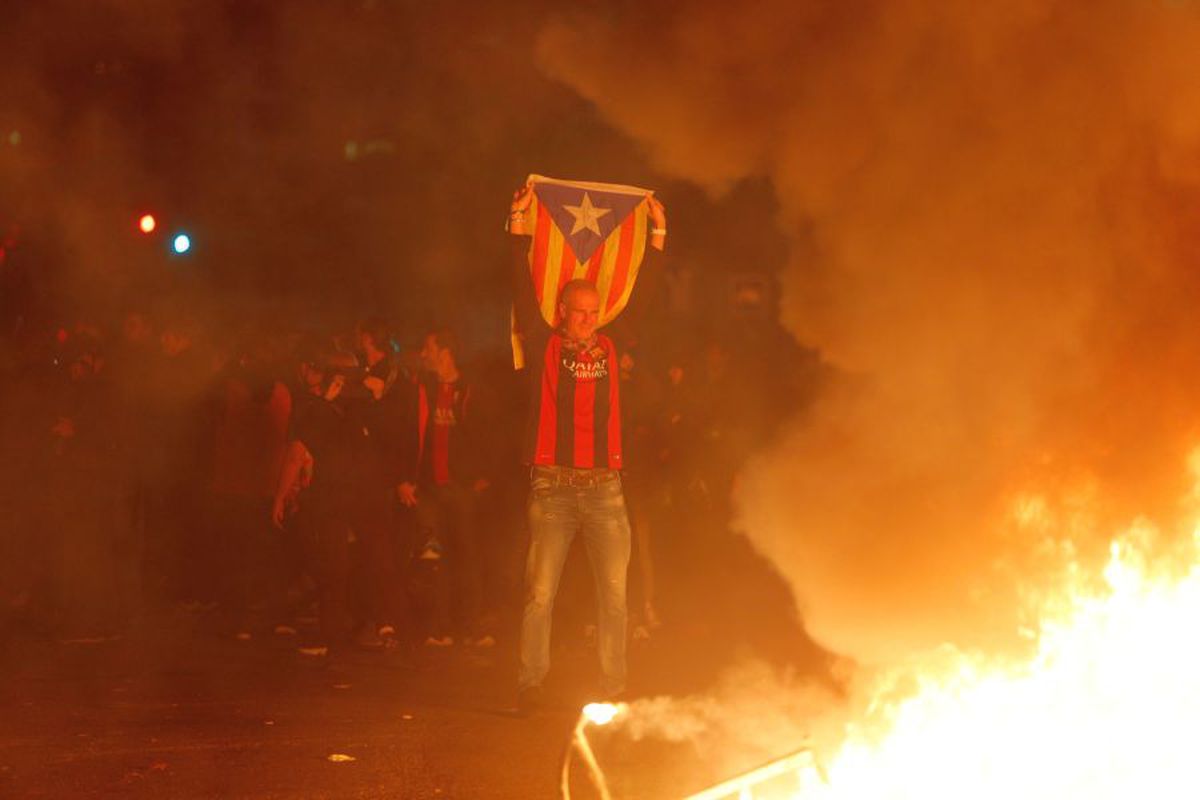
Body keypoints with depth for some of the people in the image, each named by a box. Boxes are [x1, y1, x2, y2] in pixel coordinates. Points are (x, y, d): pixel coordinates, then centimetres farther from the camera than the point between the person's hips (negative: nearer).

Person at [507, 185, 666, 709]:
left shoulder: (611, 349, 11)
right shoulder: (544, 347, 4)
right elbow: (523, 291, -1)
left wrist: (658, 234, 15)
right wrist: (518, 222, -3)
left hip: (605, 488, 3)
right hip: (553, 488, -2)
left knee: (614, 592, 2)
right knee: (540, 592, -1)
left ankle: (614, 688, 9)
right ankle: (530, 683, 7)